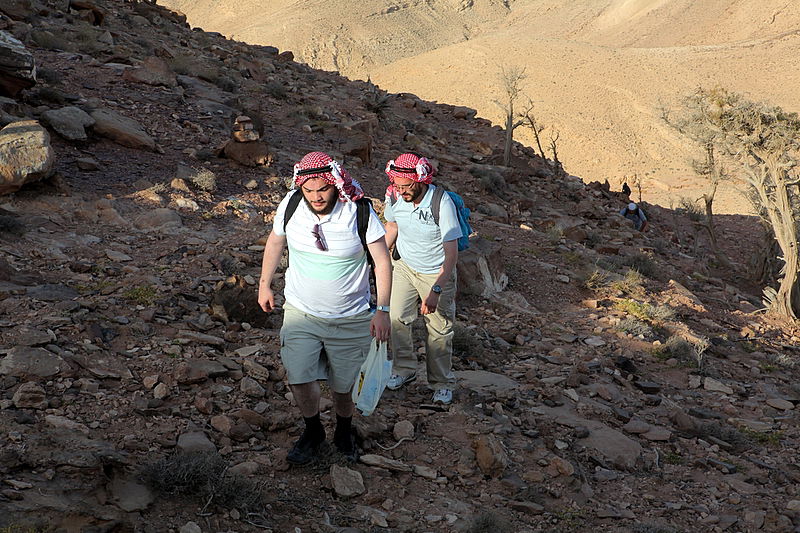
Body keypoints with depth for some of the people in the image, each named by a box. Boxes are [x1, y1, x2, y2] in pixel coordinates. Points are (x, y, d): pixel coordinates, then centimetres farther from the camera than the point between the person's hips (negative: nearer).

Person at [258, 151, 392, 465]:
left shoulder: (359, 211, -18)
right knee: (299, 378, -6)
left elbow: (383, 262, -10)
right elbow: (275, 242, 9)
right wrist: (264, 284, 13)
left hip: (350, 318, -1)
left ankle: (344, 431, 41)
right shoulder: (291, 205, -10)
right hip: (300, 312, 2)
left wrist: (383, 310, -15)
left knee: (344, 384, 10)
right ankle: (313, 432, 24)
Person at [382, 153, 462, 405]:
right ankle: (405, 369, 21)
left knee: (439, 330, 4)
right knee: (396, 318, -1)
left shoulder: (442, 203, -30)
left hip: (437, 273, -4)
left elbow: (451, 252, -27)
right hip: (404, 266, 4)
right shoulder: (394, 196, -16)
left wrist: (436, 291, -33)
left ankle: (441, 383, 21)